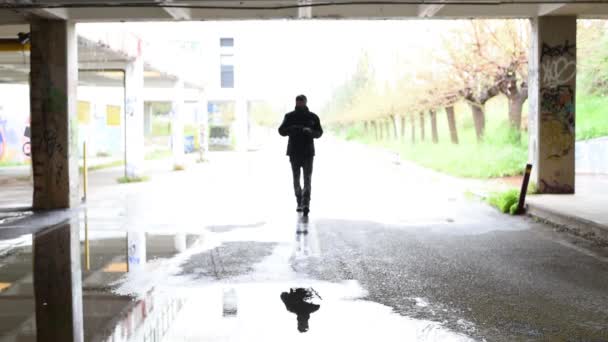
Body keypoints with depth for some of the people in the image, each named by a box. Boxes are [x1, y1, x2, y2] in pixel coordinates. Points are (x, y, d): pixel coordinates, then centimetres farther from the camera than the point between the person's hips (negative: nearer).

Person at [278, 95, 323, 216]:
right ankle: (299, 203, 21)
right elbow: (281, 131, -1)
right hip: (294, 151, 1)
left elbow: (319, 133, 3)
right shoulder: (289, 116, 3)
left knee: (307, 178, -11)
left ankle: (306, 203, -17)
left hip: (308, 152, -1)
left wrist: (310, 131, -18)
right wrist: (291, 129, -21)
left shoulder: (313, 117, 3)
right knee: (296, 179, 8)